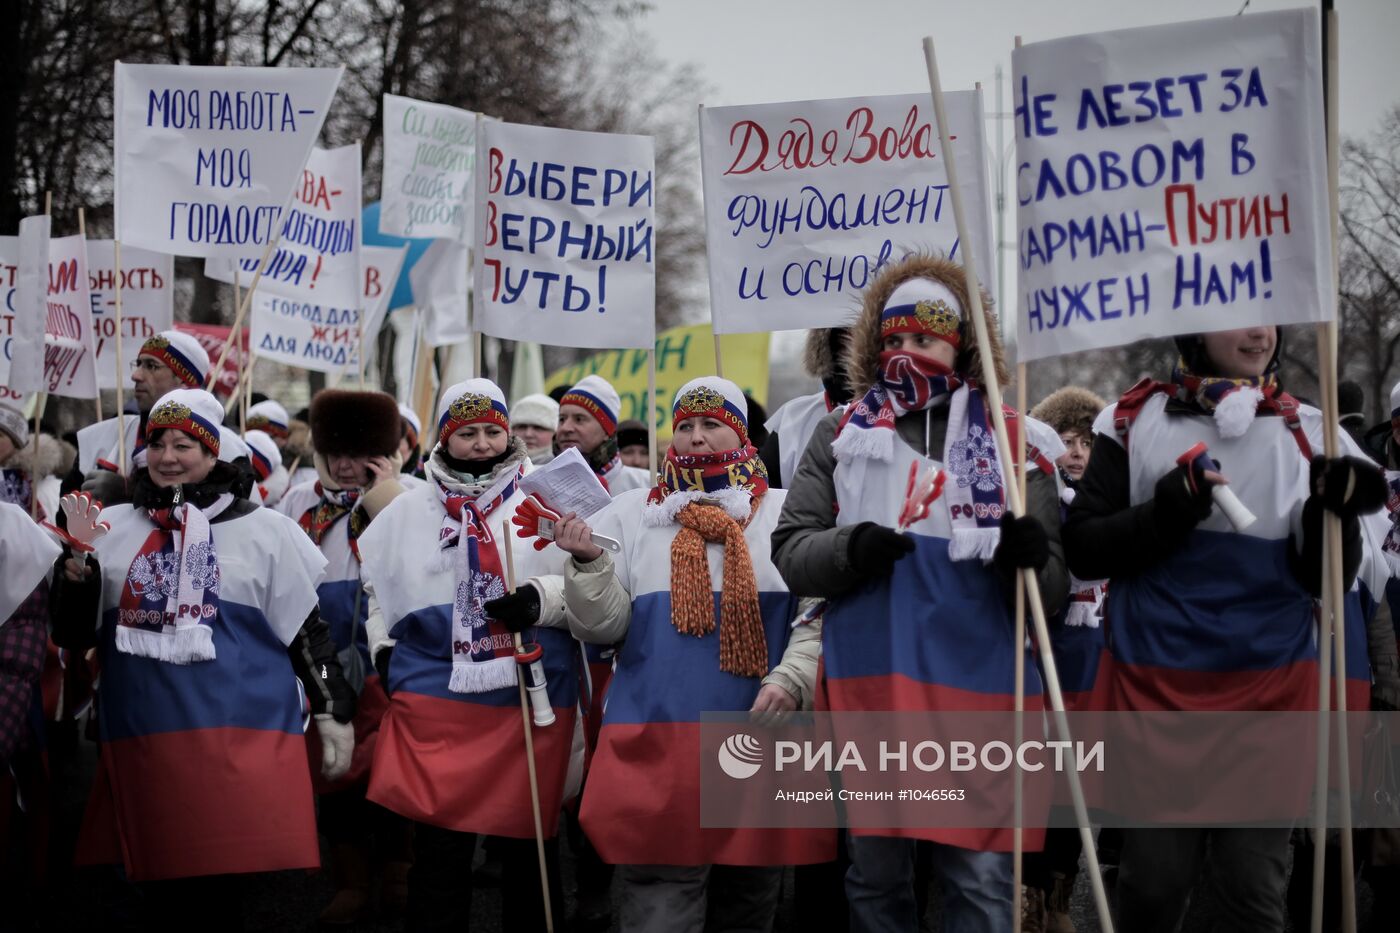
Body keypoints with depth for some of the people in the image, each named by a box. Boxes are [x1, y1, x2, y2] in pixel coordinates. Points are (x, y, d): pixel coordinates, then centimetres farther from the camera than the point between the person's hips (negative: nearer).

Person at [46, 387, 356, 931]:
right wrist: (75, 577, -5)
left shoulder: (263, 531, 7)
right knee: (161, 889, 6)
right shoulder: (112, 529, 13)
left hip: (240, 737, -3)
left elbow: (309, 633, 9)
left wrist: (333, 713, 5)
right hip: (142, 740, 3)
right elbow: (74, 636, 12)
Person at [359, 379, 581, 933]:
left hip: (533, 699, -1)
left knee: (529, 849, 7)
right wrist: (384, 652, 11)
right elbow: (377, 583, 22)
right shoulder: (411, 510, 11)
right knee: (440, 853, 1)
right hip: (438, 701, 1)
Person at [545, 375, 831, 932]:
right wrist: (587, 563, -13)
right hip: (655, 742, -1)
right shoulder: (632, 514, 10)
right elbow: (603, 626, 4)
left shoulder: (785, 513, 8)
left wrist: (790, 680, -11)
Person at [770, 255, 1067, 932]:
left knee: (981, 878, -2)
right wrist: (848, 549, -16)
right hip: (868, 680, 1)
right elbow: (790, 552, 5)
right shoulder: (840, 435, 11)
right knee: (874, 871, 10)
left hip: (977, 684, -1)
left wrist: (1029, 558, -19)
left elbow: (1052, 591, 4)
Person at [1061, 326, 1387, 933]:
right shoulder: (1134, 421, 1)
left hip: (1270, 687, 2)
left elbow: (1324, 579, 6)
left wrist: (1334, 511, -13)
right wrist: (1167, 512, -16)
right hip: (1158, 683, -1)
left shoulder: (1304, 431, 6)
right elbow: (1083, 551, -2)